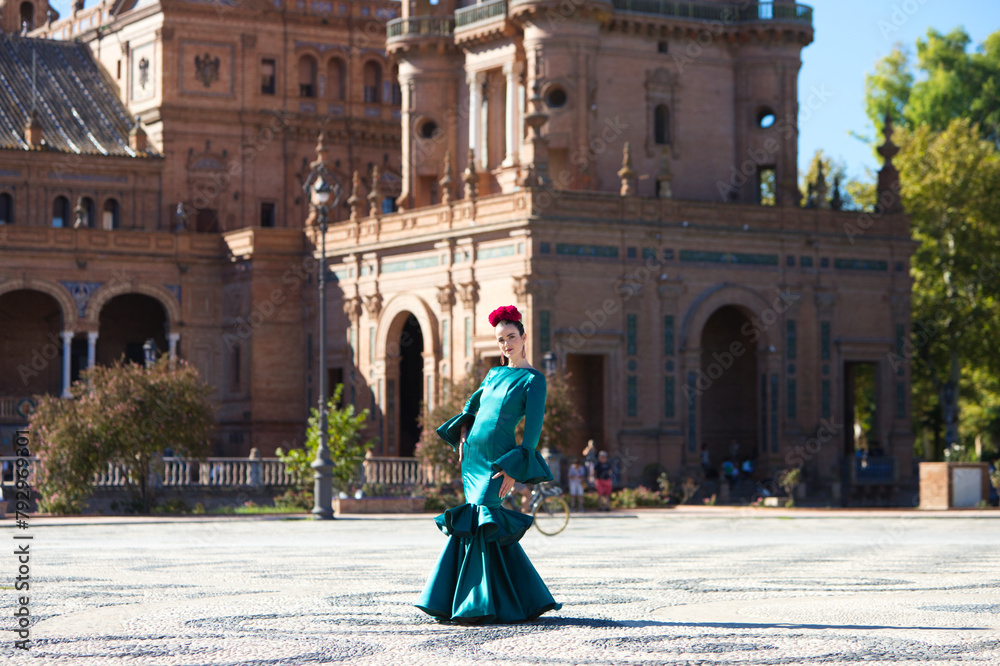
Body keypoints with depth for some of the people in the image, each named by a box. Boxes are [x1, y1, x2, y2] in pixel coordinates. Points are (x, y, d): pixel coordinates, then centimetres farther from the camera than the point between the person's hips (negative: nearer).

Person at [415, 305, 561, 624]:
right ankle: (526, 599, 12)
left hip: (499, 459, -7)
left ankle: (478, 606, -13)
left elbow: (532, 429, -11)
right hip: (473, 455, 7)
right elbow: (473, 403, 33)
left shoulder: (533, 379, -4)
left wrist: (514, 468, -19)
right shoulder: (494, 374, 15)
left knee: (480, 523, -15)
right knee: (483, 524, 5)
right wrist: (462, 433, 15)